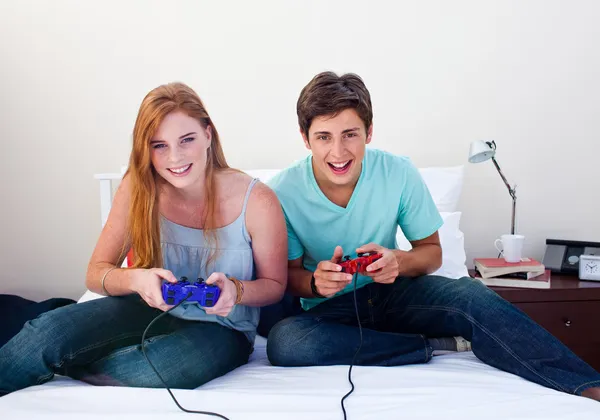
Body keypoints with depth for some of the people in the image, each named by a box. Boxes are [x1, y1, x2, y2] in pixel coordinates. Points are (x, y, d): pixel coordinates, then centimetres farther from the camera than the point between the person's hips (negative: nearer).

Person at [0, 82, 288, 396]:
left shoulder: (257, 201, -18)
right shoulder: (138, 188, -9)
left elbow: (275, 285, -3)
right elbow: (95, 274, -4)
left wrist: (235, 289, -27)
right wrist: (135, 279, -28)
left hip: (223, 327, -2)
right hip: (153, 309, 2)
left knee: (153, 370, -34)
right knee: (47, 331, -27)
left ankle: (51, 368, -8)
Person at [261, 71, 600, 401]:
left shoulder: (399, 173, -13)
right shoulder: (283, 192, -16)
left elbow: (432, 251, -1)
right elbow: (288, 274, -5)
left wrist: (399, 261, -26)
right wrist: (314, 282, -30)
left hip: (391, 290, 0)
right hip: (327, 309, 0)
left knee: (472, 296, -31)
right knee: (283, 341, -35)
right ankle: (442, 344, -23)